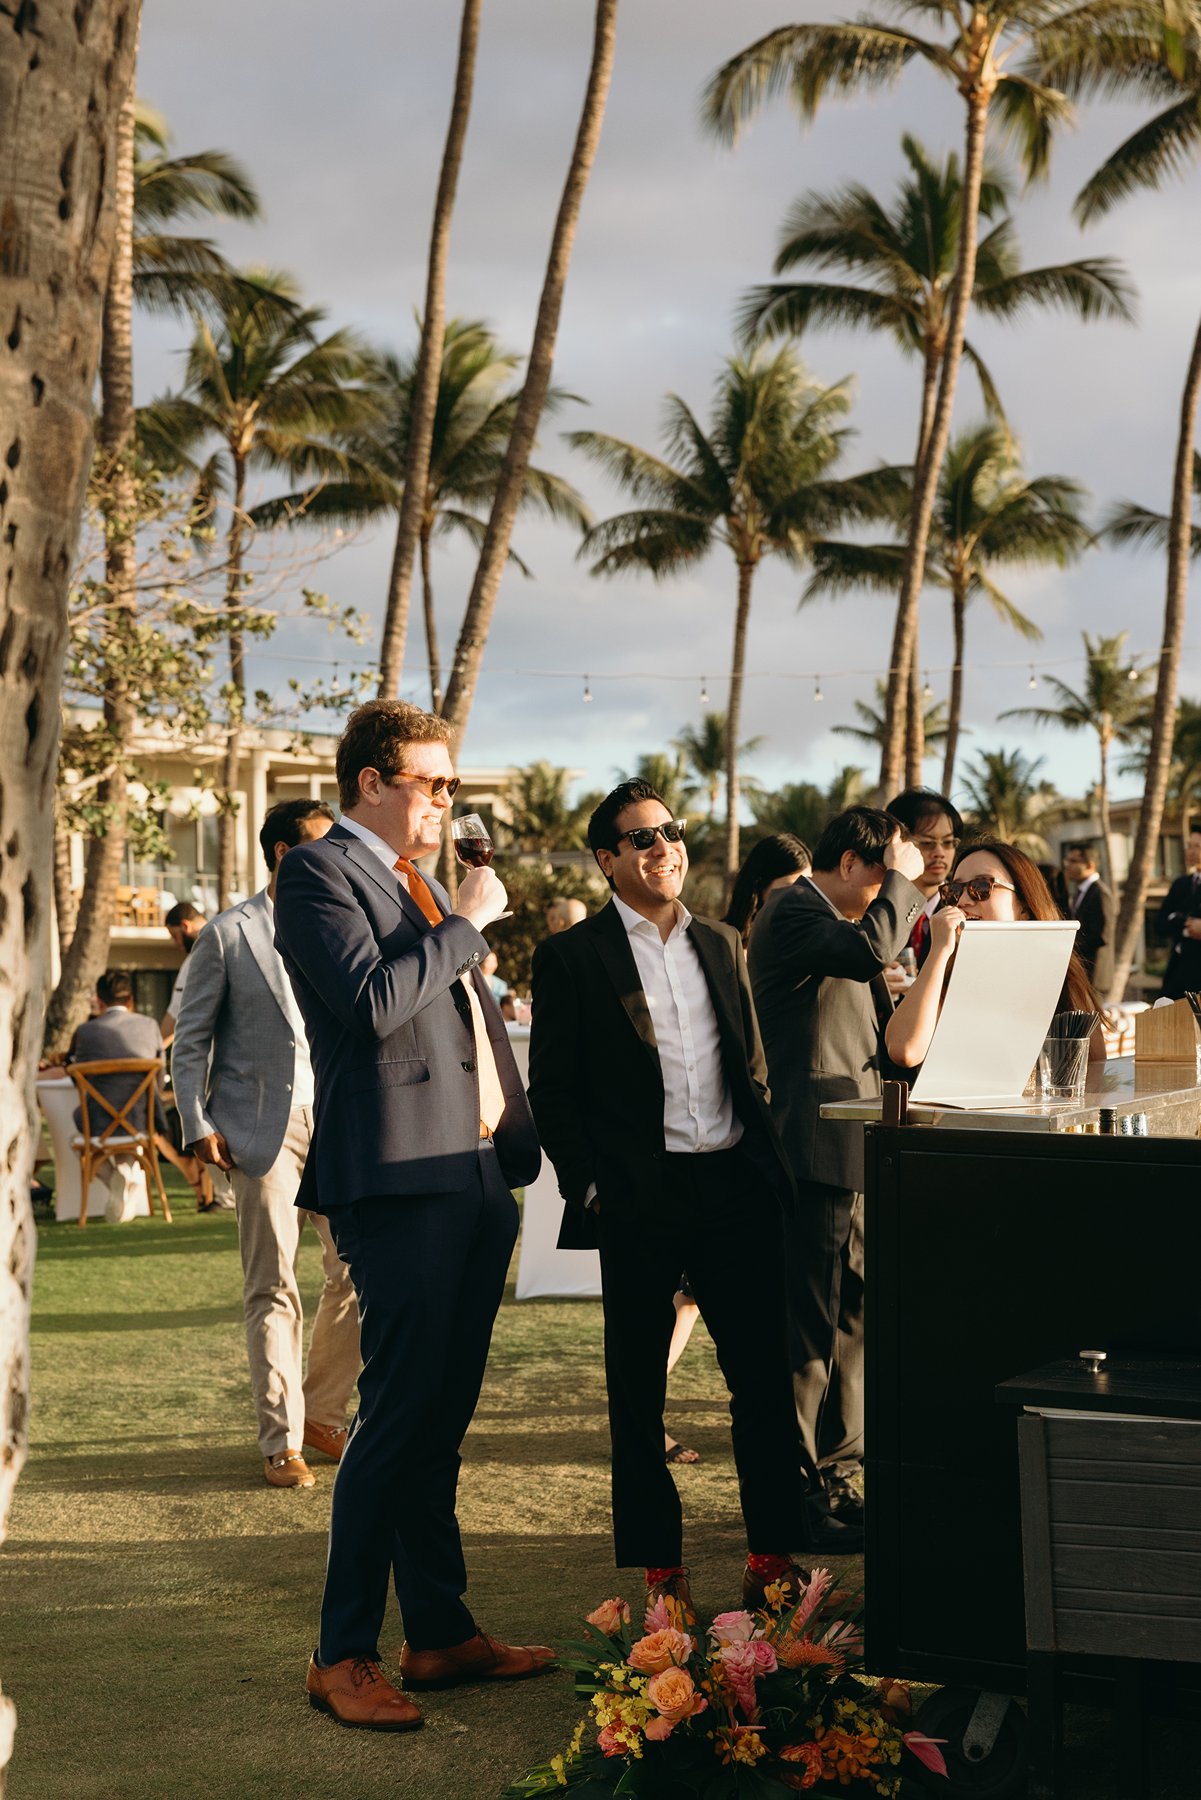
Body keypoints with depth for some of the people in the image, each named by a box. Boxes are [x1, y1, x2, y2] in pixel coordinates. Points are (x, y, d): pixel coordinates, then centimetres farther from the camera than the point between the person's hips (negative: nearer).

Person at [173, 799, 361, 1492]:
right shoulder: (229, 935, 3)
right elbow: (191, 1038, 4)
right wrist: (198, 1125, -5)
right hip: (262, 1123, -4)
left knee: (357, 1270, 1)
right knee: (273, 1285, -3)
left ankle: (323, 1414, 19)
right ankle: (282, 1441, 4)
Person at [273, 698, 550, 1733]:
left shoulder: (423, 885, 21)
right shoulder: (320, 872, -6)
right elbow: (375, 1002, -21)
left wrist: (518, 1145, 18)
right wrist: (467, 923, -11)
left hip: (477, 1173, 9)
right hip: (398, 1176, -9)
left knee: (441, 1420, 13)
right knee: (397, 1418, -7)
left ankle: (442, 1634, 20)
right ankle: (344, 1656, 1)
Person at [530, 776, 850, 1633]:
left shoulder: (722, 944, 14)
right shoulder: (571, 957, -2)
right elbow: (552, 1090, -2)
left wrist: (768, 1161, 9)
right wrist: (588, 1186, -10)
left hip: (738, 1186, 4)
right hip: (640, 1201, -4)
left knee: (765, 1375, 5)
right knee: (638, 1392, 5)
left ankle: (774, 1553, 14)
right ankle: (659, 1570, 16)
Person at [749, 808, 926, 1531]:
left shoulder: (837, 919, 22)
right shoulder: (792, 914, -11)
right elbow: (870, 949, -30)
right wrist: (905, 880, -15)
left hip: (853, 1153, 10)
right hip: (819, 1150, -10)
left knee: (853, 1317, 14)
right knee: (812, 1328, -6)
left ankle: (839, 1476, 23)